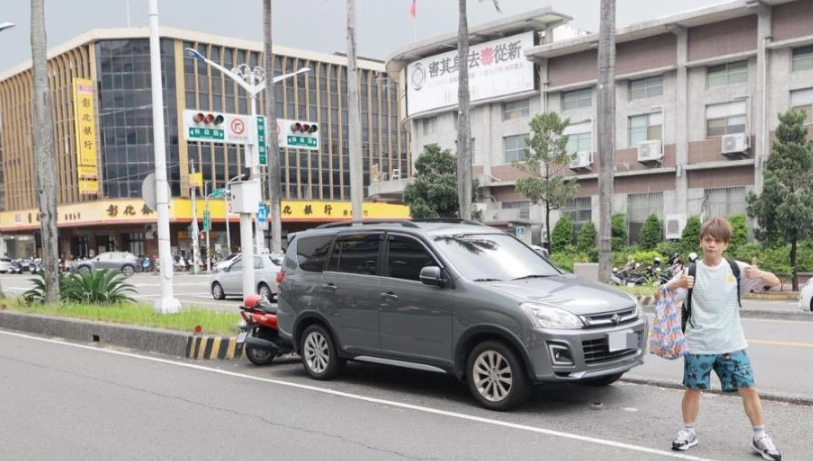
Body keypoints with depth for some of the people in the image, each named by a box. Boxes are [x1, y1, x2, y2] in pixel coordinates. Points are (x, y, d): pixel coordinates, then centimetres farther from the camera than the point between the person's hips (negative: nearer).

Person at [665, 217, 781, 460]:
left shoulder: (736, 269, -2)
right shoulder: (691, 271, -4)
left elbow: (775, 282, 0)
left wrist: (760, 274, -23)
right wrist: (677, 284, -32)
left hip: (732, 344, 1)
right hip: (699, 345, 0)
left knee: (748, 388, 1)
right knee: (692, 389, 7)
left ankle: (760, 438, 16)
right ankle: (688, 432, 24)